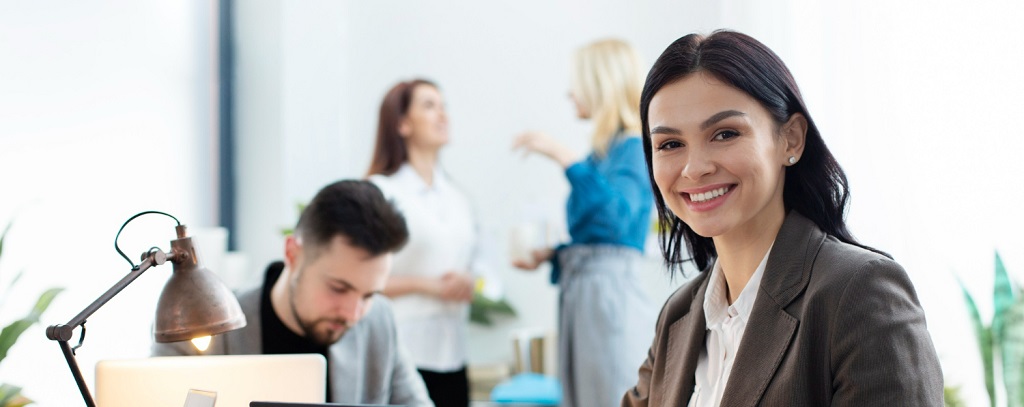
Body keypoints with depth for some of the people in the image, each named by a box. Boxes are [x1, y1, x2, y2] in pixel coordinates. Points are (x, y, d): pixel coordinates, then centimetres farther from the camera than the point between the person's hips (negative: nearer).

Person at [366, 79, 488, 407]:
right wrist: (426, 285, -14)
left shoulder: (455, 196, 17)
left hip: (451, 352, 6)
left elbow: (478, 266, 21)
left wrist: (469, 284, -1)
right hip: (403, 354, -6)